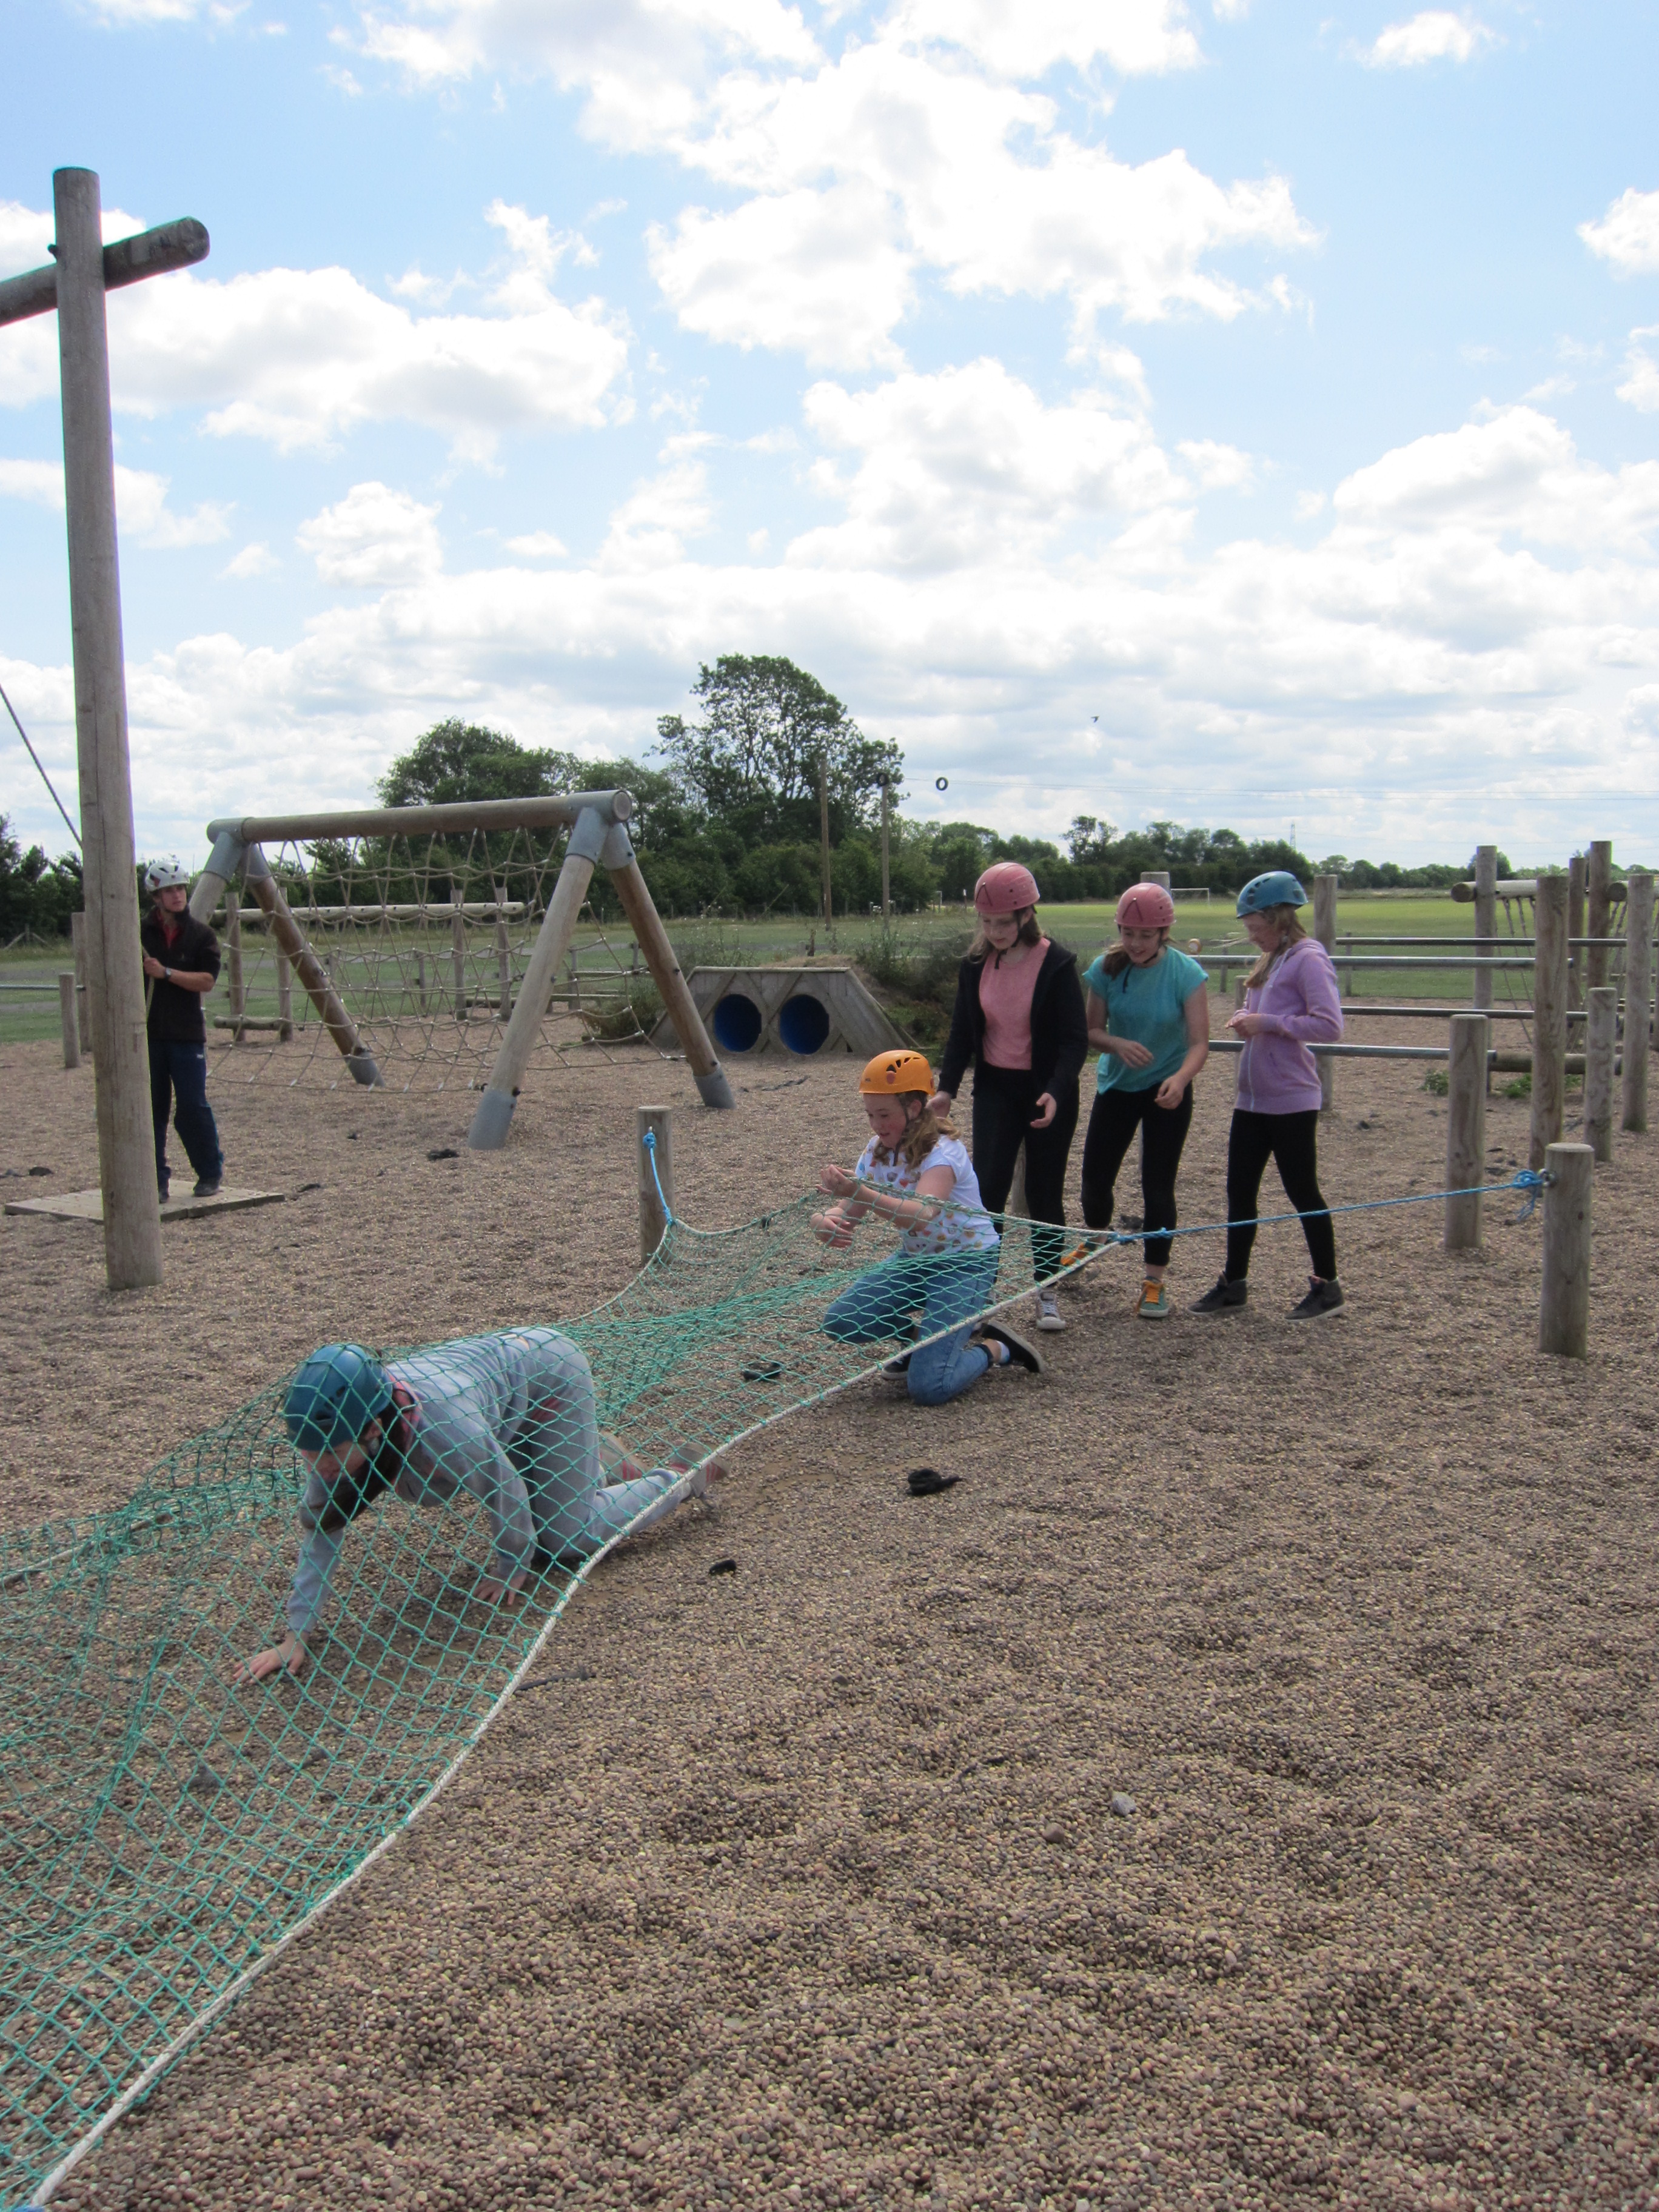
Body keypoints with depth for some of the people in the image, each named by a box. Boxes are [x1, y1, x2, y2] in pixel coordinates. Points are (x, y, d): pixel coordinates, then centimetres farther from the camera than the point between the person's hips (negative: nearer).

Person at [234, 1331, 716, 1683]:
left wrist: (512, 1569, -9)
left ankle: (684, 1477, 15)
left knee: (564, 1541, -4)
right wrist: (296, 1636, -20)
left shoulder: (445, 1433, -44)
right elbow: (319, 1532, -16)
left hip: (549, 1373, -7)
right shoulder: (341, 1429, -26)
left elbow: (506, 1492, -26)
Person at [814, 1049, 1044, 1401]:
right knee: (839, 1322, -9)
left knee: (928, 1388, -19)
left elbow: (920, 1215, -42)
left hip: (967, 1261, -7)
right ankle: (922, 1335, 15)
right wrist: (826, 1222, -35)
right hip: (916, 1258, 7)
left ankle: (996, 1348, 9)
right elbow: (847, 1213, -9)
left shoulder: (944, 1151, -24)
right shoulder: (877, 1151, -3)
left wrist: (858, 1191, -58)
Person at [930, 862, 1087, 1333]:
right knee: (986, 1189, -6)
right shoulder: (976, 964, -1)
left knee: (1044, 1196, 7)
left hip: (1047, 1093, -3)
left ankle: (1046, 1291, 22)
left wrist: (1057, 1091, -29)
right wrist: (947, 1087, -6)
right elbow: (962, 1030, 6)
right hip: (995, 1088, 3)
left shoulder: (1056, 964, -14)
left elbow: (1075, 1038, -14)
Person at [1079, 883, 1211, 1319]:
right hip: (1116, 1086, 3)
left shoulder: (1187, 973, -16)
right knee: (1095, 1176, 8)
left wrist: (1180, 1079, -39)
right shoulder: (1106, 969, -9)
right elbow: (1093, 1029, -3)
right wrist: (1118, 1045, -26)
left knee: (1158, 1186, -2)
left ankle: (1155, 1281, 14)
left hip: (1166, 1091, -3)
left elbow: (1199, 1042, -19)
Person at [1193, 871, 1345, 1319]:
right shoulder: (1271, 962, 13)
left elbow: (1329, 1026, -21)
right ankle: (1234, 1284, 19)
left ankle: (1327, 1287, 16)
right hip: (1253, 1097, 8)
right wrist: (1248, 1019, 3)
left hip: (1291, 1100, -8)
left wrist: (1269, 1022, -21)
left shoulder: (1309, 960, -13)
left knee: (1302, 1192, 2)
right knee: (1239, 1191, 10)